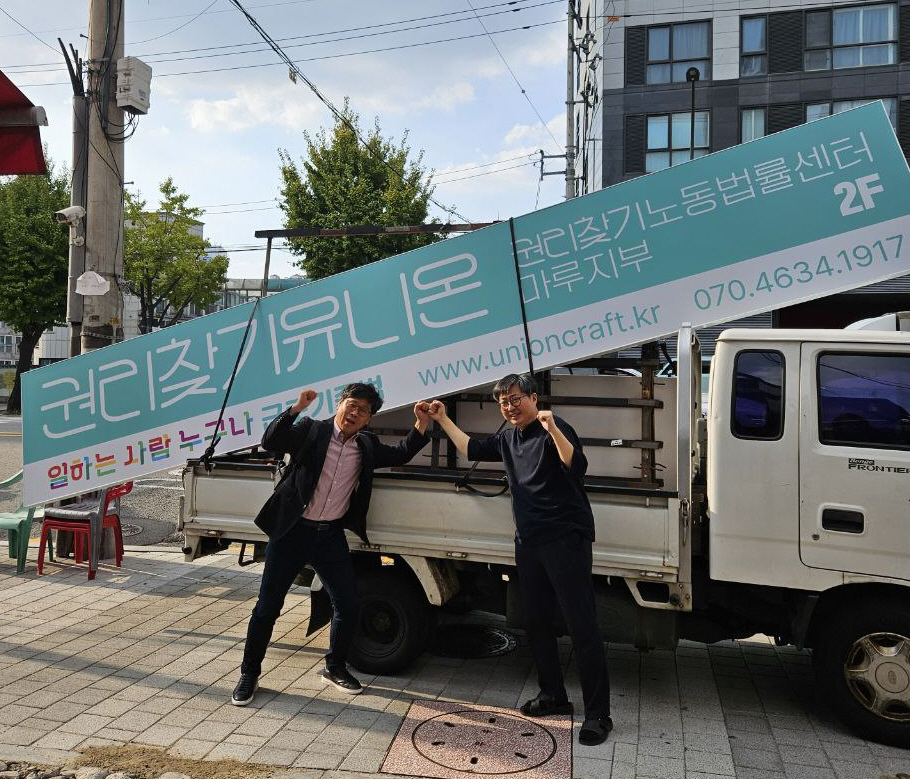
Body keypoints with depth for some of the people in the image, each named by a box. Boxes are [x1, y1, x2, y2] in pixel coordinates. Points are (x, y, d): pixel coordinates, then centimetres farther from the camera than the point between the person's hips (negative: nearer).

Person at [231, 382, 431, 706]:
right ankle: (249, 674, 22)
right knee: (268, 606, 4)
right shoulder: (311, 430, -5)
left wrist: (421, 424, 2)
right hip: (293, 531, -4)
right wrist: (296, 408, -30)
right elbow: (270, 442, -18)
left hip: (331, 536, 4)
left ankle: (335, 668, 29)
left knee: (348, 605, 6)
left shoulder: (367, 445, 7)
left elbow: (401, 454, 15)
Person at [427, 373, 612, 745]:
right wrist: (443, 420, 27)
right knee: (535, 623, 15)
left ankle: (597, 714, 1)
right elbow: (471, 449, 28)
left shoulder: (553, 429, -9)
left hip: (565, 539, -8)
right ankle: (553, 695, 30)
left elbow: (577, 467, -25)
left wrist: (553, 429, -37)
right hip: (529, 543, 8)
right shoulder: (508, 438, 14)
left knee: (582, 626, -6)